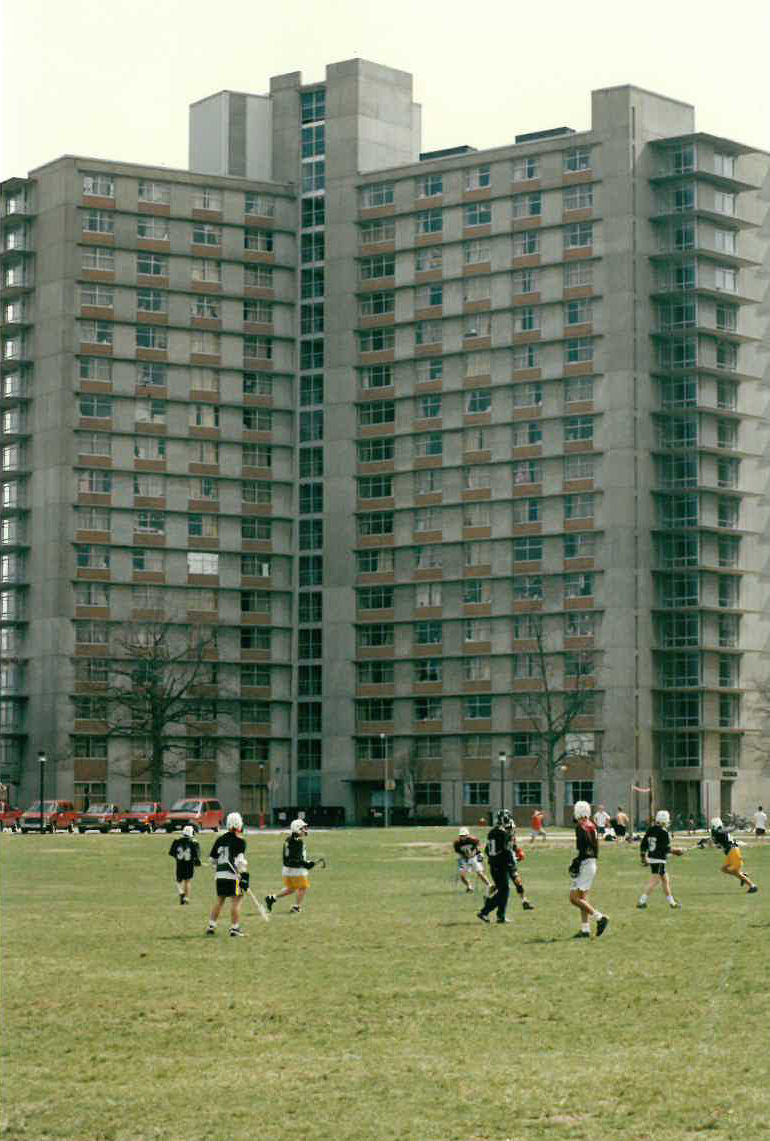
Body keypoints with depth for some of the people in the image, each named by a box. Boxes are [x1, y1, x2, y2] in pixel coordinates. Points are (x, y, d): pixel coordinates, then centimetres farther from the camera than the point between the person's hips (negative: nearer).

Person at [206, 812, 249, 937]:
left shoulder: (220, 839, 12)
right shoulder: (239, 841, -8)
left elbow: (212, 858, 17)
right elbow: (240, 860, -16)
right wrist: (244, 875, -13)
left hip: (220, 875, 6)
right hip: (233, 875, -6)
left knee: (220, 900, 15)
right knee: (236, 901, -1)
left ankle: (211, 926, 16)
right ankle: (234, 928, -3)